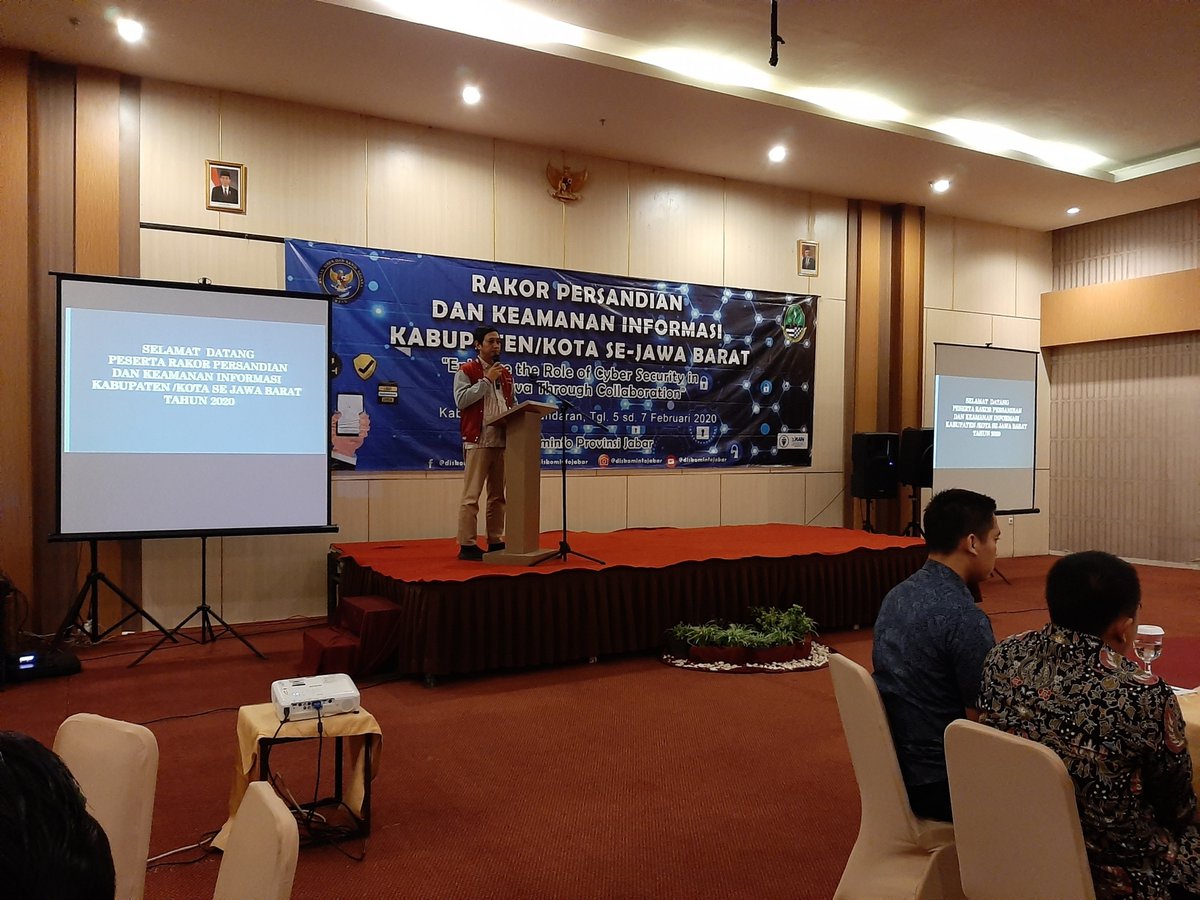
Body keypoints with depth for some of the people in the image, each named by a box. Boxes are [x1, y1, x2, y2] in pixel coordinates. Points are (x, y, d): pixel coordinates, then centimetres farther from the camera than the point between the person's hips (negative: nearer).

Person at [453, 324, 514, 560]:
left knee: (498, 494, 10)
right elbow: (461, 400, -14)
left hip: (502, 441, 7)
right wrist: (486, 380, -14)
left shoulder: (505, 373, 18)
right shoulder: (466, 371, -1)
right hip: (478, 441, -6)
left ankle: (496, 541, 17)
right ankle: (467, 545, -2)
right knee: (471, 495, -6)